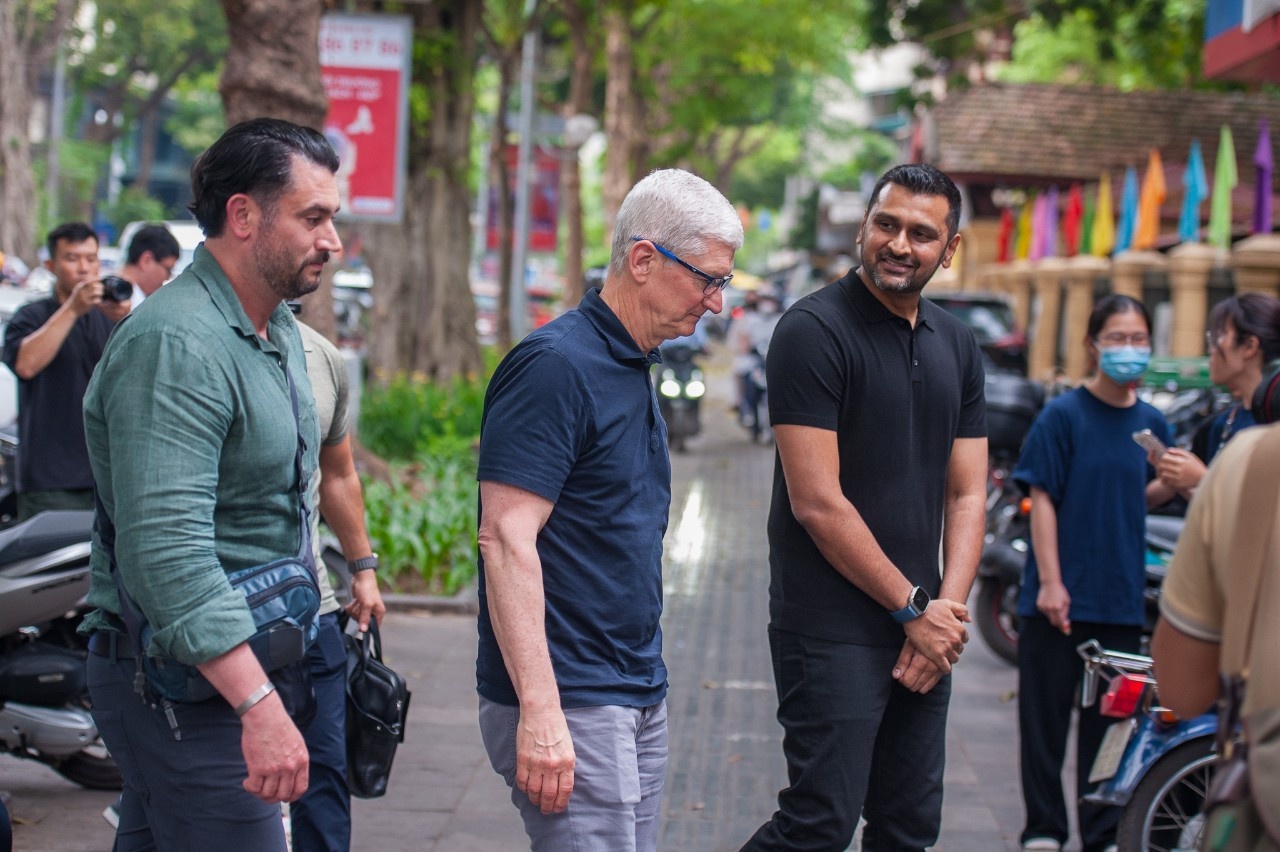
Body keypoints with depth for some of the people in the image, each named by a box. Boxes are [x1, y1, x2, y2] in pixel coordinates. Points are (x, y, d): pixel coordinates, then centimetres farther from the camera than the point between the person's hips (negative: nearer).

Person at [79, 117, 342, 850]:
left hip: (247, 666, 10)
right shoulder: (175, 346, -20)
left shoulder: (280, 331, 15)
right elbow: (168, 549, -29)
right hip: (189, 690, -10)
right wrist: (260, 706, -34)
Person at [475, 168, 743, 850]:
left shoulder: (633, 369, 14)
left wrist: (644, 680, 19)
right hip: (569, 710, -9)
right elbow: (506, 539, -21)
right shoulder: (556, 365, -15)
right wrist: (540, 711, -26)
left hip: (640, 698, 9)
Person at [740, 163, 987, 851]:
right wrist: (915, 609, -11)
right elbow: (817, 503, -15)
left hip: (925, 634, 7)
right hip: (834, 632, -7)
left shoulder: (956, 346, 13)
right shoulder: (815, 330, -10)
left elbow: (966, 494, 12)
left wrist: (948, 610, -4)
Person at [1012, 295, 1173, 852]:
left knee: (1110, 721, 8)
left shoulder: (1152, 424, 7)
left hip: (1122, 600, 4)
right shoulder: (1063, 416, -6)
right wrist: (1049, 582, -14)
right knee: (1045, 717, 3)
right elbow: (1042, 499, -8)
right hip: (1061, 597, -4)